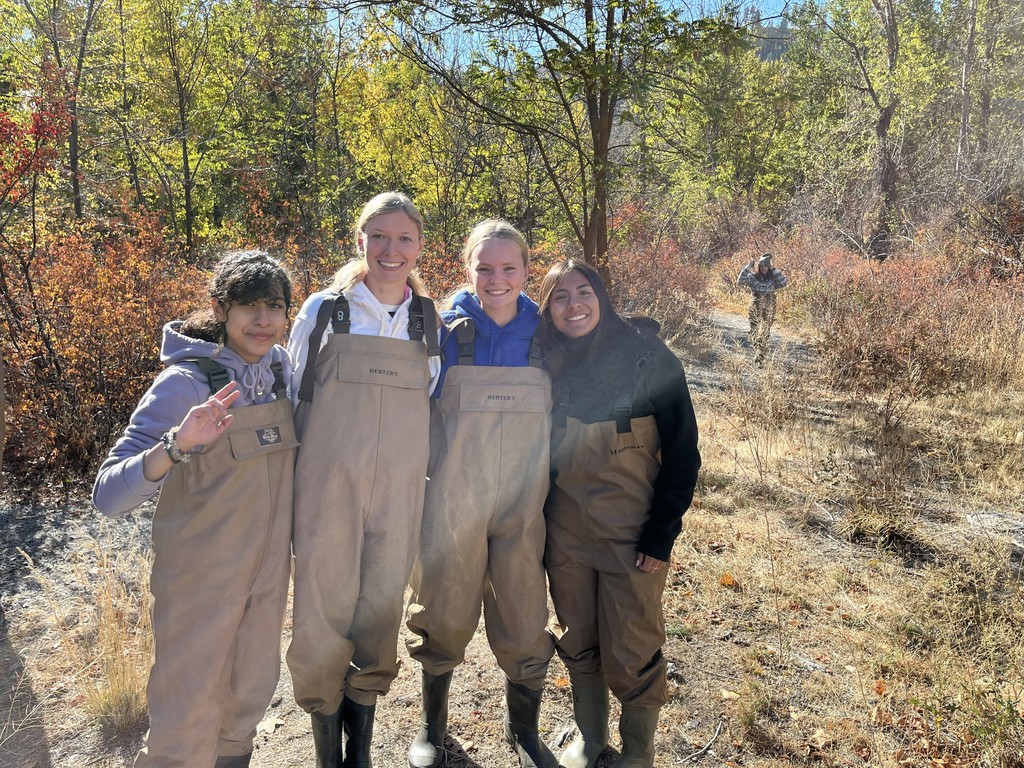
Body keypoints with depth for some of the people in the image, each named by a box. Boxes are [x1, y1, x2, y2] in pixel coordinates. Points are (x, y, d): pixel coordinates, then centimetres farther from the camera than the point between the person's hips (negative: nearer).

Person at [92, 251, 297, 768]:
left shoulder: (282, 369, -3)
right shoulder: (185, 384, -20)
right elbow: (108, 496, -26)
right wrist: (175, 446, -41)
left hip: (269, 570, 5)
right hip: (202, 577, -5)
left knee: (251, 694, 22)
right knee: (188, 724, 7)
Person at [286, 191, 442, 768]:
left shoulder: (430, 322, 6)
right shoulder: (323, 311, 0)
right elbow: (291, 400, 5)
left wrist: (432, 489, 12)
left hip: (400, 492, 2)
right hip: (328, 484, -2)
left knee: (382, 607, 9)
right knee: (324, 610, 3)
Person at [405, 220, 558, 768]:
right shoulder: (447, 331, -4)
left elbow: (560, 417, 10)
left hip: (523, 507, 1)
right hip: (452, 505, -1)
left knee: (525, 621, 9)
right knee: (443, 618, 13)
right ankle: (432, 723, 39)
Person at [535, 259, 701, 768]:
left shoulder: (648, 356, -11)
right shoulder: (546, 364, 0)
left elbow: (682, 452, -9)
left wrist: (662, 534, -12)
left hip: (631, 533, -3)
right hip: (564, 531, 4)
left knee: (631, 652, 5)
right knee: (577, 642, 16)